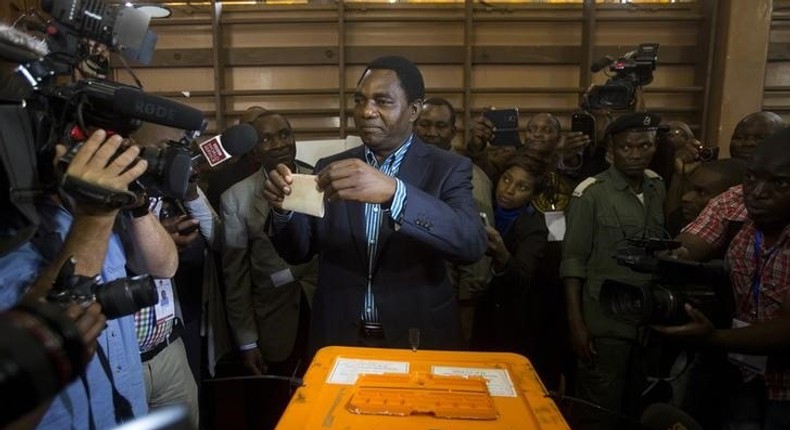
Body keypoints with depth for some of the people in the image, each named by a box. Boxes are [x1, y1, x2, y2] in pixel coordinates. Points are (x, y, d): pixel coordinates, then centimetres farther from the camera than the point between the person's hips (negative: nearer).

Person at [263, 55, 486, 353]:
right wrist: (285, 208, -17)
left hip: (418, 342, -2)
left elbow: (472, 244, -24)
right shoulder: (331, 167, 2)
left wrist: (393, 192, -37)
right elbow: (299, 252, 4)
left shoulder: (448, 169, -7)